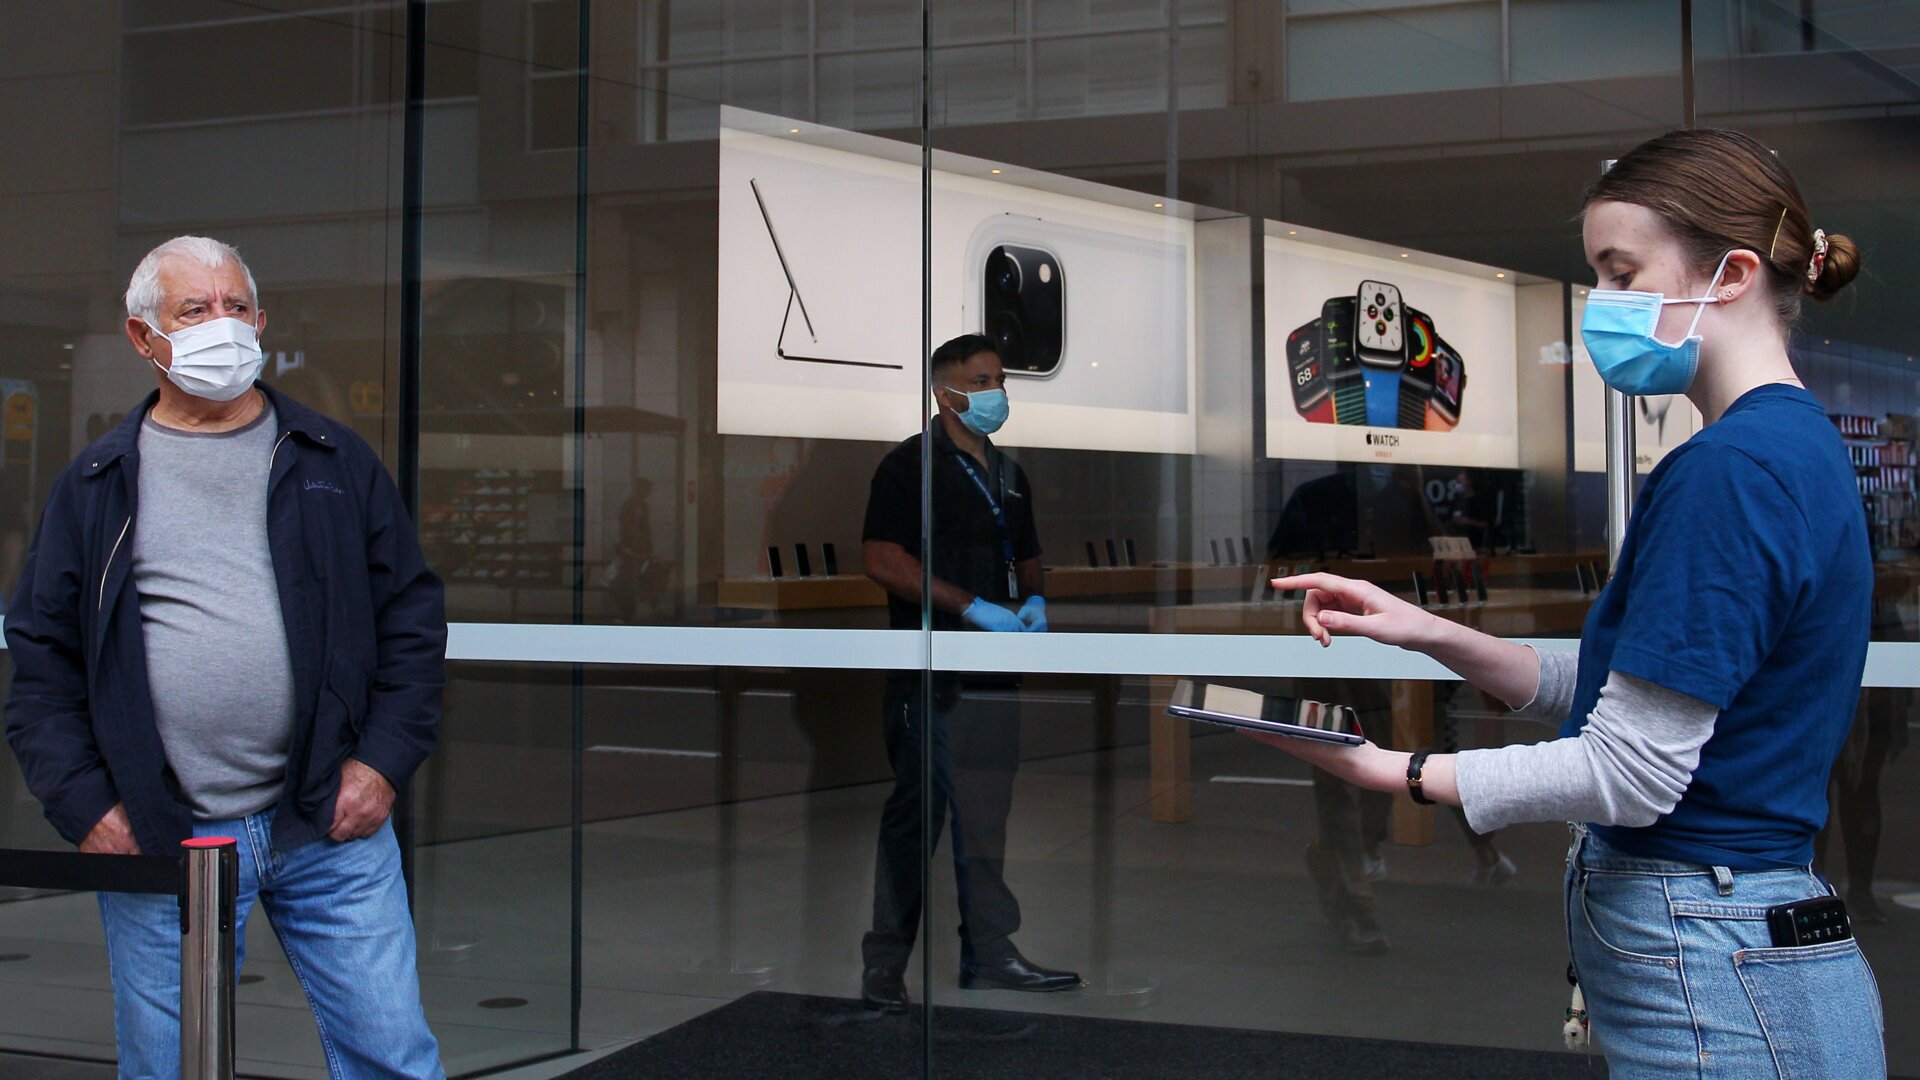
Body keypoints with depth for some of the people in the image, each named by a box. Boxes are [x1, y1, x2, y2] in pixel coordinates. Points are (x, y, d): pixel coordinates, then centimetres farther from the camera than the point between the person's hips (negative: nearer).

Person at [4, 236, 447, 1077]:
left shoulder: (336, 463, 10)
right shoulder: (97, 487, 7)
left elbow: (413, 614, 10)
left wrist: (386, 758, 0)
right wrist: (84, 803, -4)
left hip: (331, 826, 1)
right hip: (156, 841, 0)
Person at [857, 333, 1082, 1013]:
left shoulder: (1008, 474, 19)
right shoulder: (910, 464, -5)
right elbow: (882, 560, -14)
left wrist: (1033, 600, 5)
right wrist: (973, 607, -18)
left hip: (996, 669, 8)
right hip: (929, 670, -7)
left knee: (987, 816, 11)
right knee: (917, 813, -7)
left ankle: (989, 954, 17)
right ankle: (884, 967, -1)